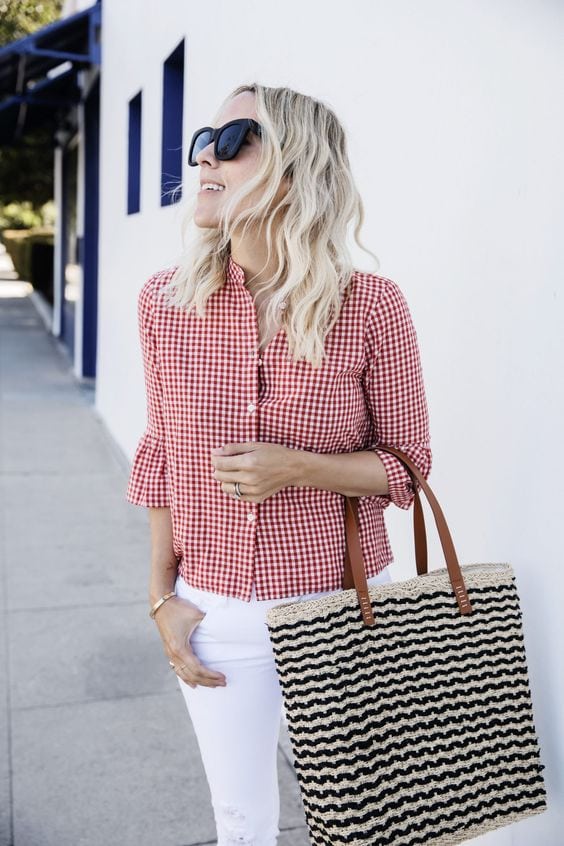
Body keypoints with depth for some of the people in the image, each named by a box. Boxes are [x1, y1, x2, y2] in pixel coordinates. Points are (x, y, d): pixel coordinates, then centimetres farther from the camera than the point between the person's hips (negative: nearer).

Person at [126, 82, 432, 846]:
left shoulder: (372, 306, -14)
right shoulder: (167, 301, -6)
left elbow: (406, 462, -5)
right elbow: (162, 457, 4)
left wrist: (297, 469, -23)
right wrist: (162, 596, 2)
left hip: (342, 606, -2)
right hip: (216, 613, 3)